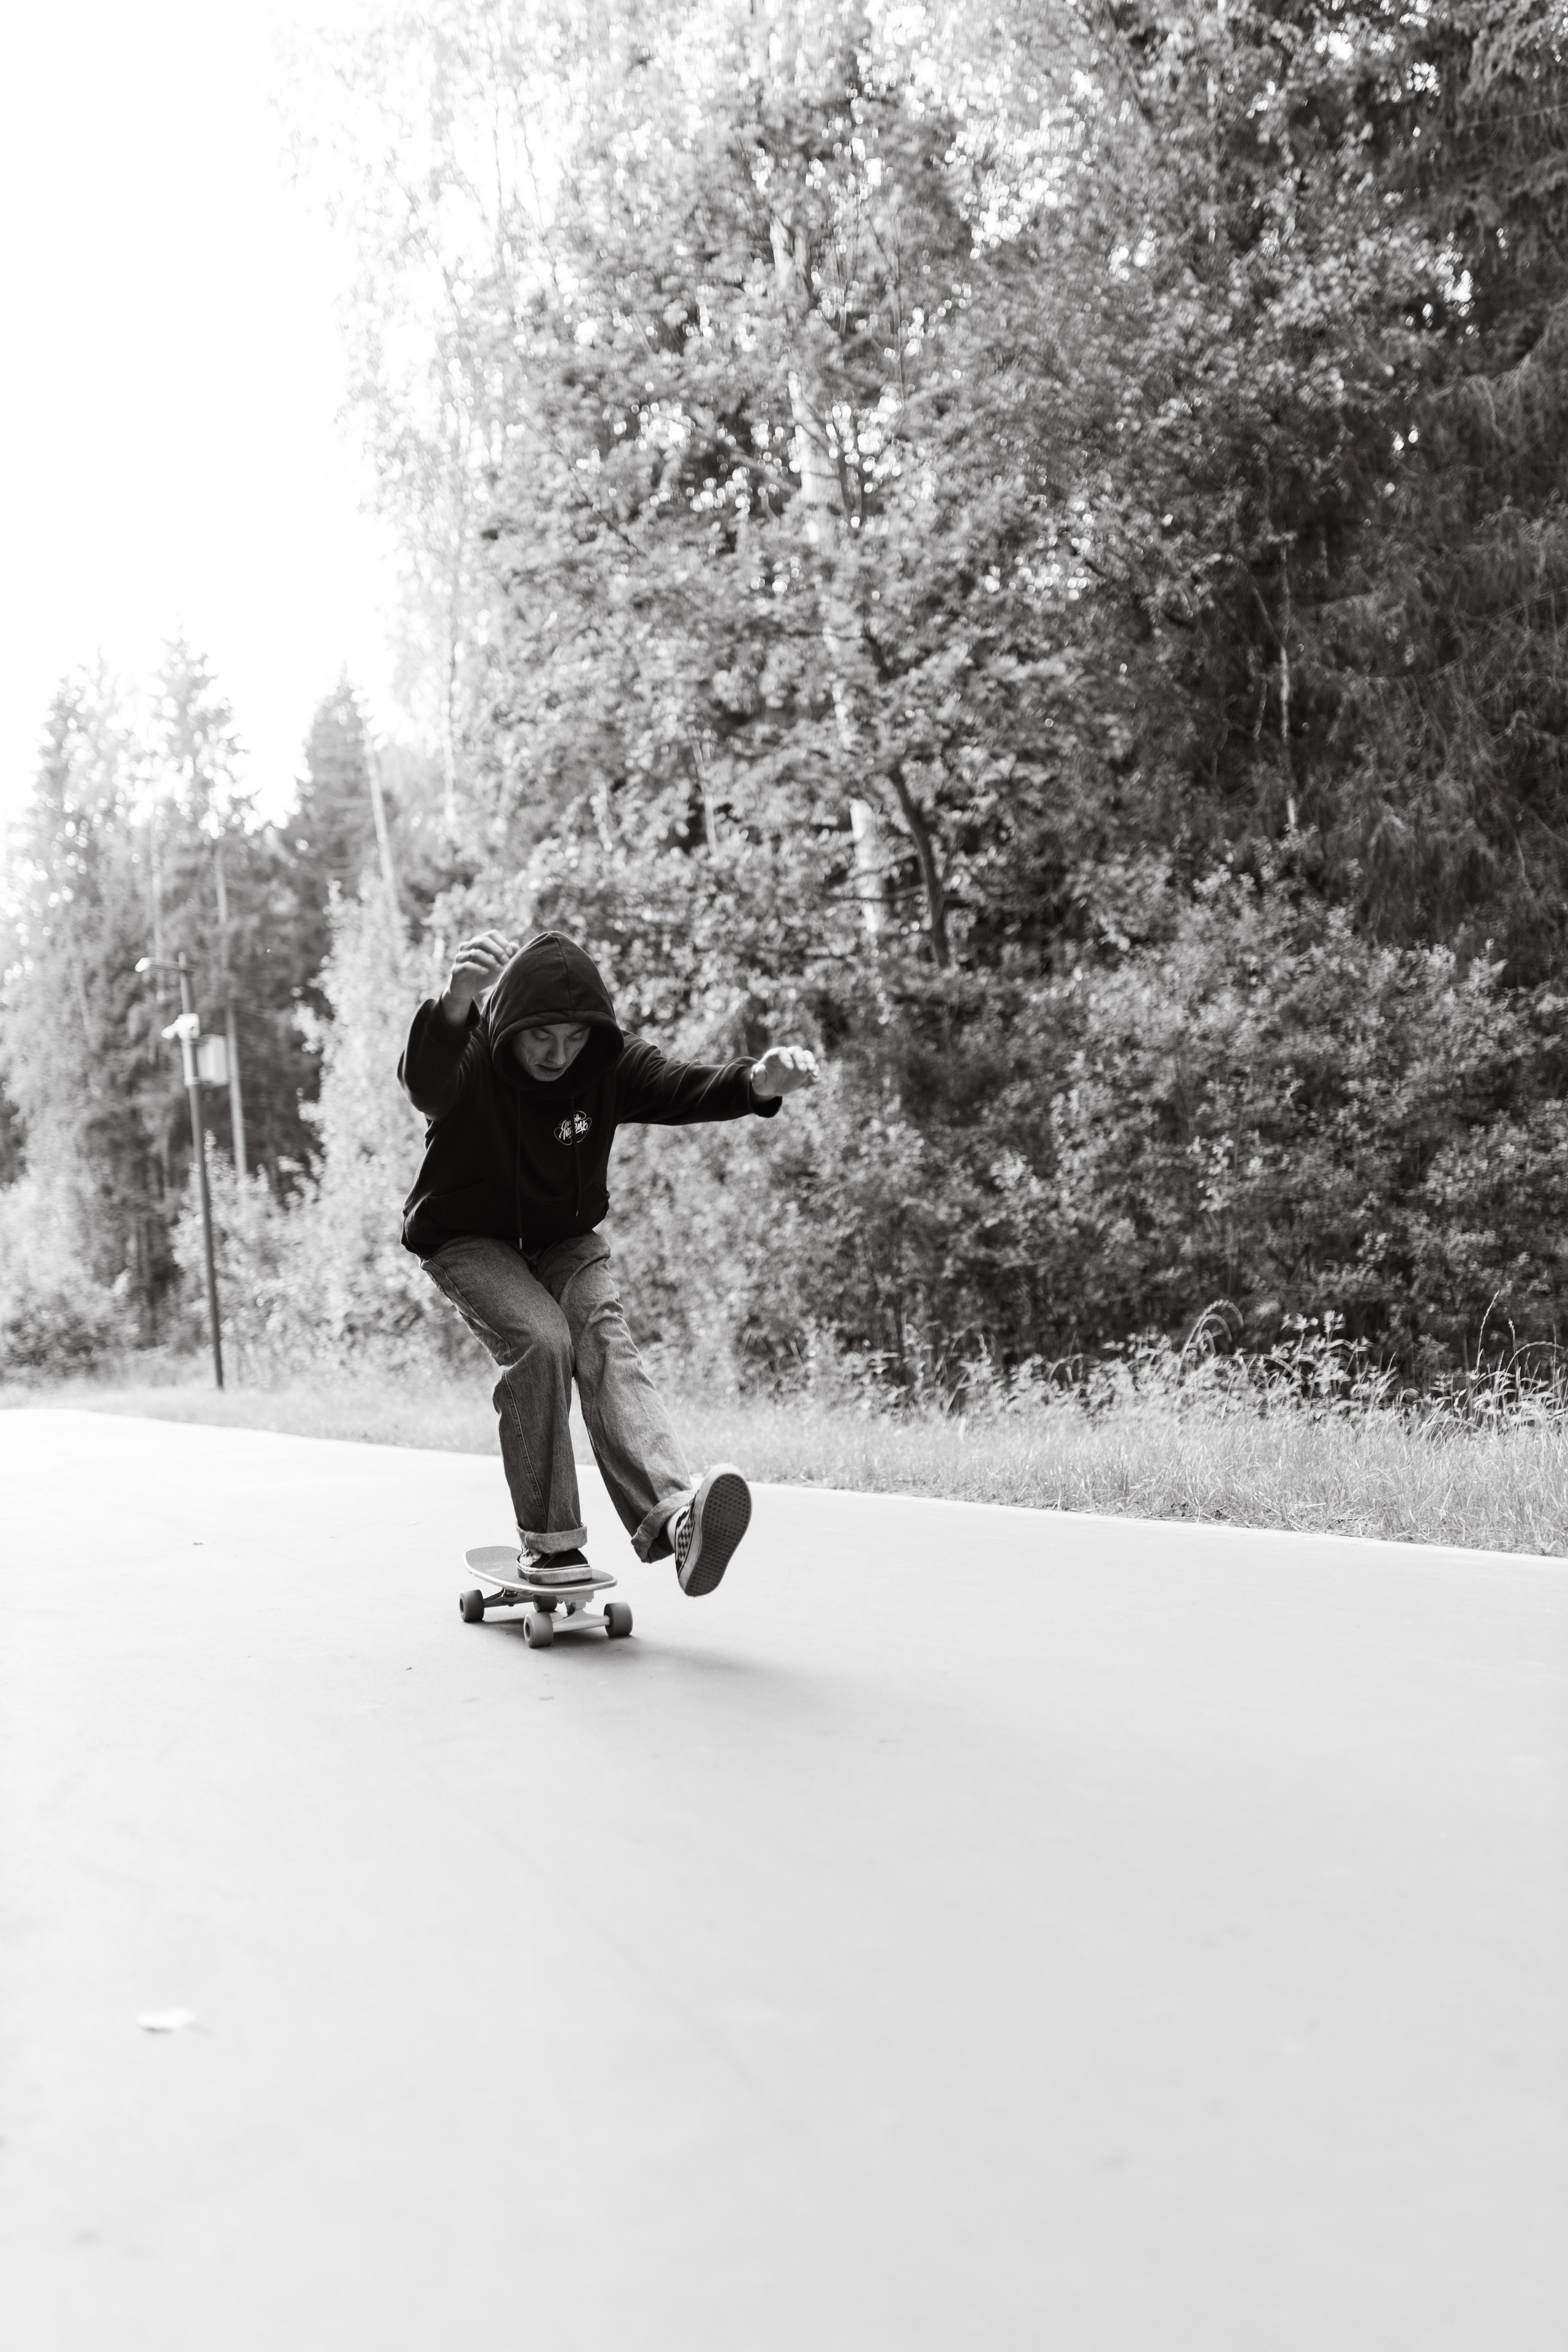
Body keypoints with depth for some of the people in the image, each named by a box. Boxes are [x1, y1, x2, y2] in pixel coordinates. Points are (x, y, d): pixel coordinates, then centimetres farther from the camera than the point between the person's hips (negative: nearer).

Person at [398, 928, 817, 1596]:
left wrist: (756, 1083, -55)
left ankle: (674, 1514, -42)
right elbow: (423, 1083, -50)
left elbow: (683, 1087, -31)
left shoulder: (610, 1066, -15)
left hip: (566, 1240, 3)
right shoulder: (468, 1056, -25)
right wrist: (453, 1002, -73)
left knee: (605, 1341, -22)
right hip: (469, 1241, -3)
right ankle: (548, 1539, -16)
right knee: (540, 1338, -27)